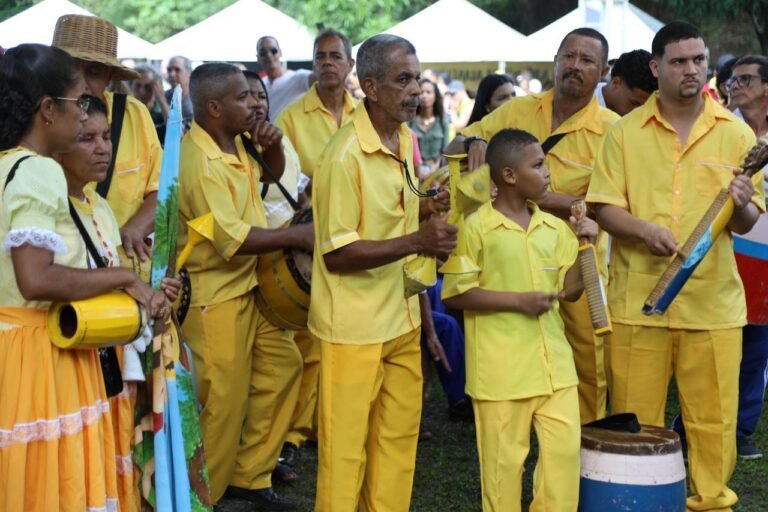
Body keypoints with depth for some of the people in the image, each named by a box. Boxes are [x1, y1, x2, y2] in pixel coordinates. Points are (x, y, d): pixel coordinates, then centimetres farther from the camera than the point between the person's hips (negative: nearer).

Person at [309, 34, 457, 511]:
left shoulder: (406, 140, 6)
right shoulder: (346, 155, -20)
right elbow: (337, 254, -21)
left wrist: (429, 207, 0)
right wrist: (416, 241, -29)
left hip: (401, 316, 8)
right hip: (355, 325, -8)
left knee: (400, 433, 16)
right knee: (346, 444, 4)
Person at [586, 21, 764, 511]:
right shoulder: (625, 132, 3)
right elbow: (605, 208, 0)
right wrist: (646, 230, -19)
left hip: (712, 299, 1)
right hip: (639, 296, 0)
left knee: (714, 418, 4)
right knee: (635, 418, 7)